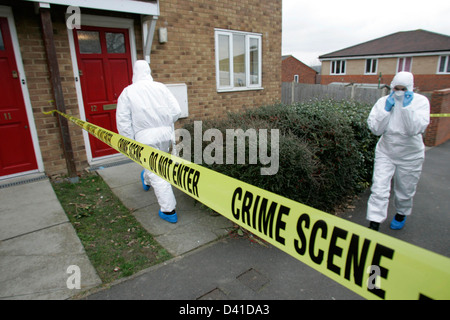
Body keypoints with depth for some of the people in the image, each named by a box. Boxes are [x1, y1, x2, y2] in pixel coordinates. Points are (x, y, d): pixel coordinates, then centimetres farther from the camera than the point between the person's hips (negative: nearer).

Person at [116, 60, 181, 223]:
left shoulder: (128, 92, -2)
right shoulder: (161, 87, 2)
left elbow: (123, 121, -5)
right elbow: (176, 111, 1)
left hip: (145, 137, -4)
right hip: (165, 134, 4)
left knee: (157, 173, 0)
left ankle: (168, 211, 3)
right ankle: (146, 180, 58)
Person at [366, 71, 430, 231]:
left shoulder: (420, 101, -12)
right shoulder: (383, 101, -8)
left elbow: (416, 129, -24)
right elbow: (375, 129, -15)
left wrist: (407, 107, -28)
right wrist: (387, 109, -22)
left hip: (410, 156, 0)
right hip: (385, 152, 0)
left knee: (405, 192, 15)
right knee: (379, 189, -8)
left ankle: (401, 215, 44)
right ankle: (374, 225, -3)